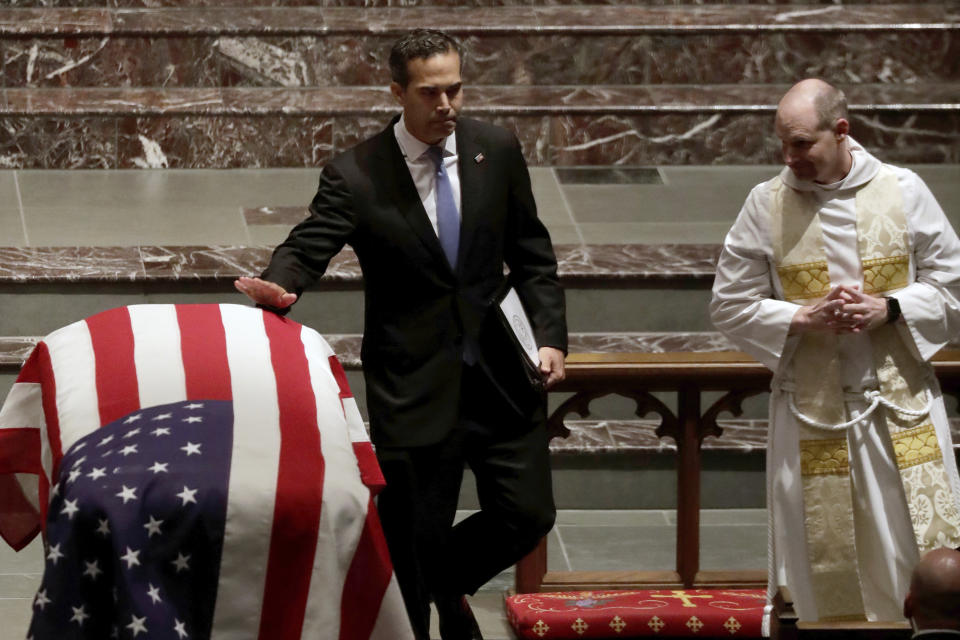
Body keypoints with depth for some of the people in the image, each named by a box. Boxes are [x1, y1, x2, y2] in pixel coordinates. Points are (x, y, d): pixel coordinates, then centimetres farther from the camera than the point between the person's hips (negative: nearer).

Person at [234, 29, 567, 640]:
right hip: (415, 385, -3)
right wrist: (278, 286, -40)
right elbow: (308, 247, -16)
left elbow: (532, 256, 9)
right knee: (413, 537, 1)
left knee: (528, 515, 4)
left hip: (501, 374, 3)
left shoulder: (497, 150, 2)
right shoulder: (356, 175, -9)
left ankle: (448, 579, 34)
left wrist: (550, 337, -1)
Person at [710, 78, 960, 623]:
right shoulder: (766, 205, -1)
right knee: (826, 573, 3)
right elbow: (730, 306, 3)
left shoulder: (903, 192, -1)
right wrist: (803, 317, -12)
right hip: (812, 412, 0)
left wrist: (888, 309, -13)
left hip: (903, 409, 0)